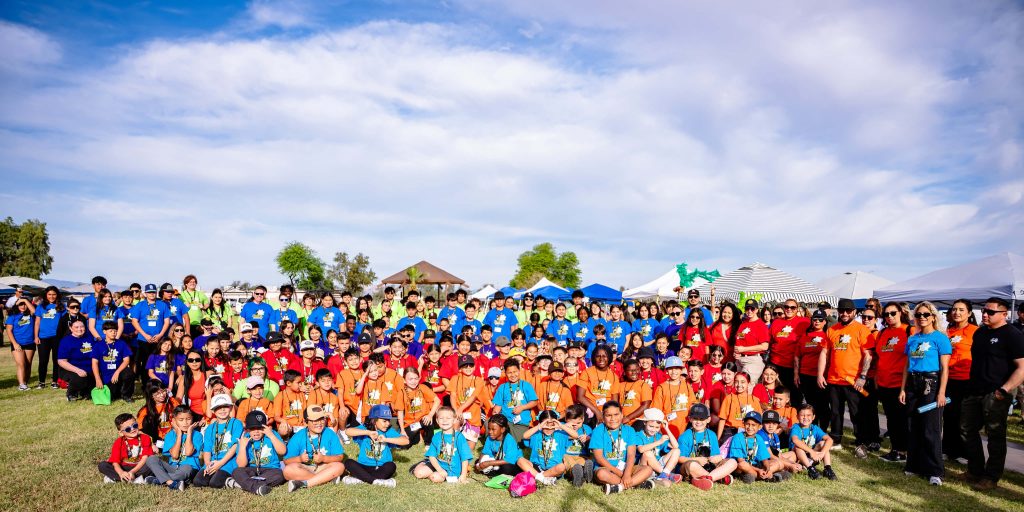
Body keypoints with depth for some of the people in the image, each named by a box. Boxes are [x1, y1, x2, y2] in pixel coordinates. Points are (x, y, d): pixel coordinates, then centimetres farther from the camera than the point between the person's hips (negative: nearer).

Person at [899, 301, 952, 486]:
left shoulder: (940, 338, -4)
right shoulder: (912, 339, 13)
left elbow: (944, 368, -7)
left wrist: (941, 392, -13)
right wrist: (903, 389, 10)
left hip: (931, 384, -6)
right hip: (913, 384, 6)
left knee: (931, 429, -5)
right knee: (914, 427, 11)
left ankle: (935, 471, 3)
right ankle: (915, 465, 21)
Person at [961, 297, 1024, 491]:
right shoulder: (979, 332, 14)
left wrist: (1004, 390, -22)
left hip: (995, 395, -8)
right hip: (974, 392, 8)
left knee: (995, 436, 2)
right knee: (967, 430, 13)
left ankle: (991, 478, 13)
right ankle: (975, 470, 27)